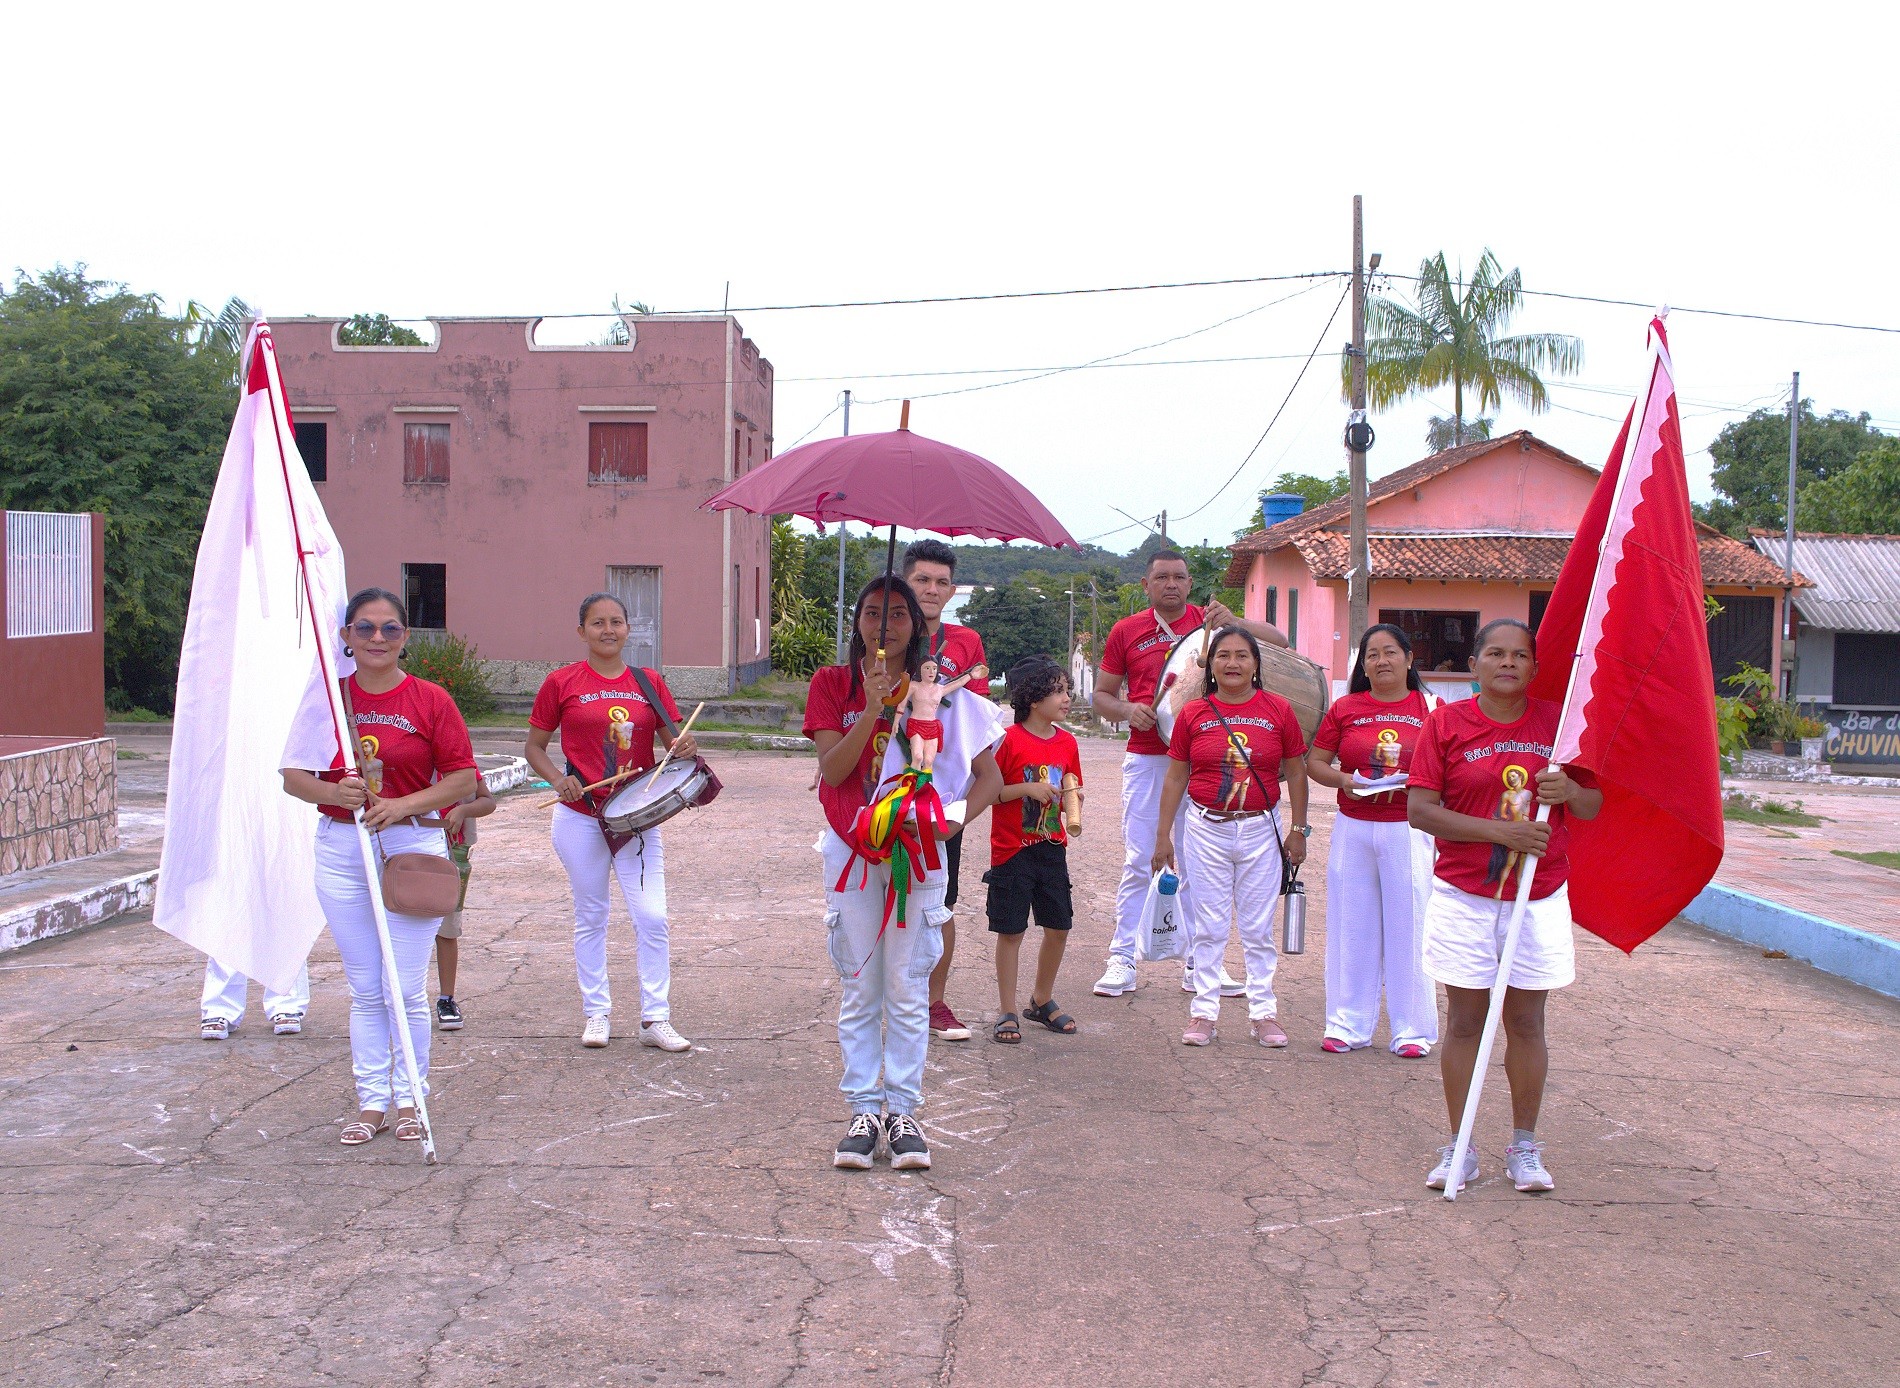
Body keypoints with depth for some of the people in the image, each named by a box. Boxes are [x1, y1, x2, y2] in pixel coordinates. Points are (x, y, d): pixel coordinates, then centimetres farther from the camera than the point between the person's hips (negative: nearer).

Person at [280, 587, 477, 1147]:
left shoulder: (430, 700, -2)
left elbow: (462, 777, -3)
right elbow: (293, 775, 5)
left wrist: (403, 805, -16)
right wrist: (332, 792, -16)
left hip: (414, 848, -2)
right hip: (340, 851, 2)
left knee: (406, 989, 0)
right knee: (364, 989, 9)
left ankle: (409, 1099, 16)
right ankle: (371, 1100, 20)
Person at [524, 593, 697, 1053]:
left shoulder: (649, 682, 5)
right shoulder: (562, 683, -2)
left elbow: (674, 739, 7)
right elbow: (534, 746, 4)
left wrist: (685, 748, -17)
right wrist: (559, 780, -14)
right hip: (581, 817, -1)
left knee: (652, 919, -3)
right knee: (591, 918, 9)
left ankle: (655, 1020, 7)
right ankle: (596, 1014, 23)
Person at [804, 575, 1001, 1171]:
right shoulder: (832, 684, 1)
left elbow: (989, 778, -2)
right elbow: (832, 768, -11)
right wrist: (872, 708, -22)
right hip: (852, 851, 0)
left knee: (907, 992, 3)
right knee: (859, 991, 5)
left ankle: (903, 1111, 11)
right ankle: (864, 1110, 13)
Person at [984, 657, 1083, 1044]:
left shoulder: (1067, 742, 6)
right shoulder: (1009, 739, -13)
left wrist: (1074, 796, -5)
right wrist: (1027, 789, -21)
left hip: (1052, 848, 6)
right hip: (1012, 851, -6)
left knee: (1059, 926, 9)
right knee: (1011, 931, 1)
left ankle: (1042, 1001, 29)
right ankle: (1007, 1013, 13)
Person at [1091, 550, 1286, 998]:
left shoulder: (1209, 622, 5)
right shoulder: (1125, 632, 7)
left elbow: (1279, 643, -1)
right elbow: (1102, 695, 11)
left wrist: (1235, 623, -18)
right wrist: (1128, 710, -11)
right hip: (1146, 758, 0)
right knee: (1138, 861, -1)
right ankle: (1122, 961, 6)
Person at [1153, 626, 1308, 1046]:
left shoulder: (1278, 711, -1)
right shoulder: (1193, 714, 0)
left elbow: (1296, 773, 6)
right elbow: (1175, 778, 5)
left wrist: (1299, 830, 3)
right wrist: (1163, 835, 4)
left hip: (1260, 830, 0)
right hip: (1207, 829, 0)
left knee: (1258, 928, 7)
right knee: (1208, 928, 5)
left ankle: (1263, 1012, 17)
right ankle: (1204, 1012, 14)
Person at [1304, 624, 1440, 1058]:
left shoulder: (1430, 709, 2)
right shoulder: (1345, 709, 6)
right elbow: (1314, 761, 7)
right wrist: (1342, 779, -12)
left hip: (1408, 830, -2)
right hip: (1353, 828, 2)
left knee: (1407, 925, 0)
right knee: (1351, 926, 7)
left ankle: (1413, 1029, 11)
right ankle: (1348, 1024, 17)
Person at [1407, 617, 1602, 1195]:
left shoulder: (1557, 721, 3)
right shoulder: (1446, 722, -3)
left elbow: (1594, 808, 7)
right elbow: (1420, 810, -10)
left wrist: (1570, 791, -16)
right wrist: (1500, 831, -19)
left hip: (1540, 896, 2)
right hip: (1464, 894, -1)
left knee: (1527, 1023, 8)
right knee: (1465, 1022, 5)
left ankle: (1525, 1147, 20)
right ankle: (1458, 1147, 15)